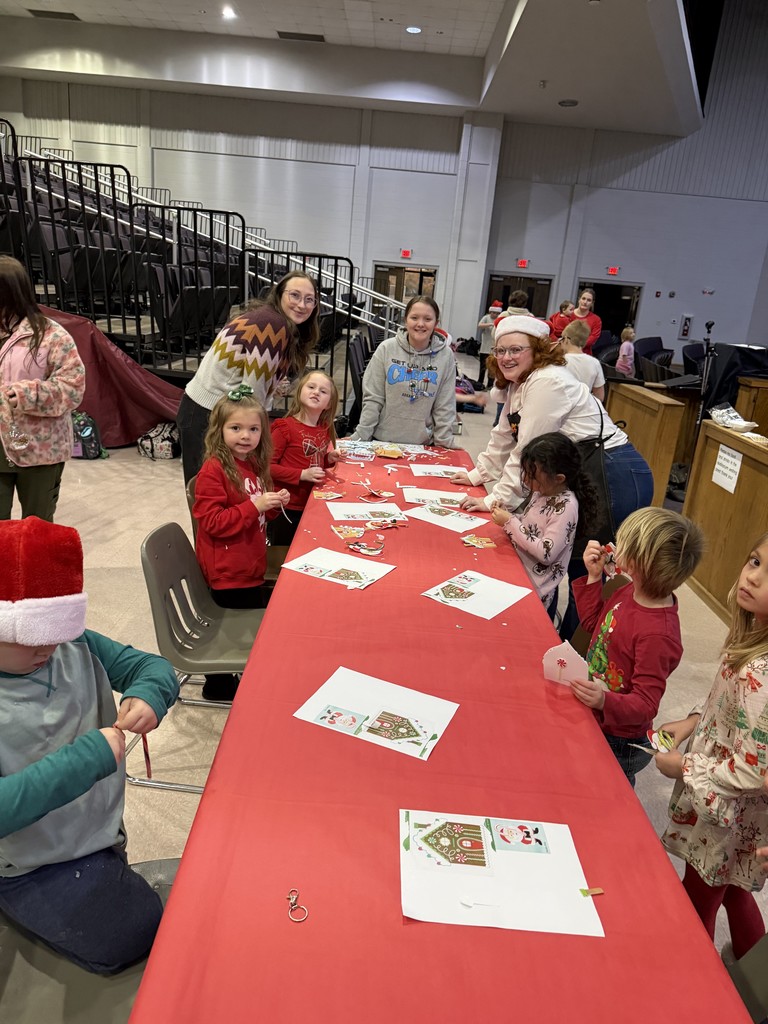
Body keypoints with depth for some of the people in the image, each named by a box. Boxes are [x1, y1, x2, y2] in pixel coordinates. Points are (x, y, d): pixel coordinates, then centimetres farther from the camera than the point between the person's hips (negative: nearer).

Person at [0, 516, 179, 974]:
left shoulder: (74, 645, -8)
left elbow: (152, 666, -2)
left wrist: (148, 695, -24)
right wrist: (86, 759, -34)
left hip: (104, 831, 6)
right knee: (151, 938, -8)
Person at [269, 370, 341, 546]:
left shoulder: (325, 429, 7)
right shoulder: (285, 428, -14)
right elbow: (267, 466, -17)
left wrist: (330, 459, 3)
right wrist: (302, 475, -24)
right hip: (287, 508, -6)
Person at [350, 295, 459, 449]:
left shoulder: (445, 356, -4)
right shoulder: (387, 348, -6)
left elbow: (445, 406, -2)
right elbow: (372, 399, -6)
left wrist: (444, 444, -4)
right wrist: (360, 439, -8)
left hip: (422, 445, 0)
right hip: (381, 440, 0)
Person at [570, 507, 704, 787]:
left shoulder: (658, 635, -34)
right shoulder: (631, 593, -9)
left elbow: (646, 705, -27)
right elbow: (593, 622, 8)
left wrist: (605, 701, -45)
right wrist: (594, 576, -3)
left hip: (618, 743, -8)